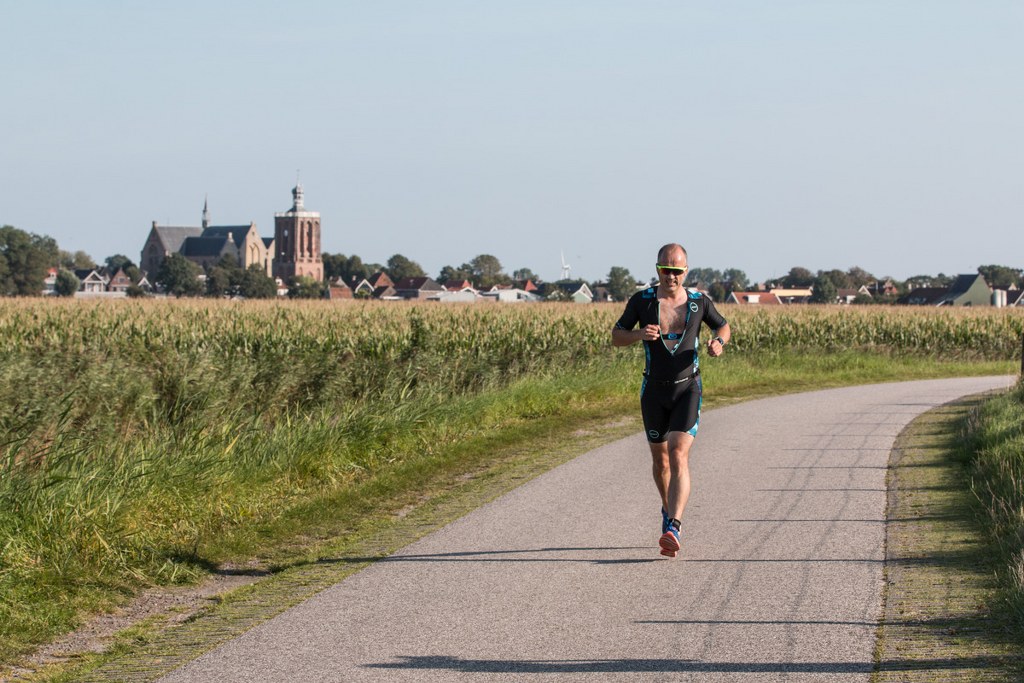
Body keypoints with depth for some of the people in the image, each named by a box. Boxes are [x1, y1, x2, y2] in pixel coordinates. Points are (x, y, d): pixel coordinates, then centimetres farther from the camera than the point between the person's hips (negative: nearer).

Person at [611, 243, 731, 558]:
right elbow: (616, 336, 4)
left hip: (687, 390, -2)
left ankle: (672, 528, -28)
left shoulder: (699, 302, -2)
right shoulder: (642, 301, -3)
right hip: (654, 390, 2)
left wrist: (719, 342, -8)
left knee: (679, 456, -18)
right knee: (660, 460, 13)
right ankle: (668, 509, 41)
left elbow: (723, 326, 16)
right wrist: (638, 335, -17)